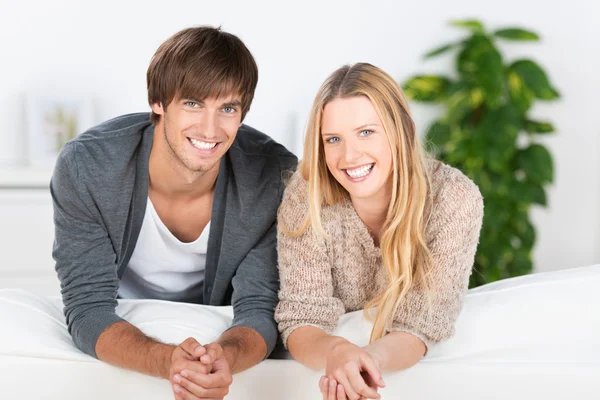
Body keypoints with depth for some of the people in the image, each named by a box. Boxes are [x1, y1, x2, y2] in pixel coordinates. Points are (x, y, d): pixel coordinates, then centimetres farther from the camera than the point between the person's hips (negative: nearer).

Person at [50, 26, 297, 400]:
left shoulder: (275, 177, -22)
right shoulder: (84, 169, -24)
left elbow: (260, 308, -19)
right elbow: (88, 309, -23)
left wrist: (225, 357, -42)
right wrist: (168, 361, -43)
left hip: (219, 334, 0)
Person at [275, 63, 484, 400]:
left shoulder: (455, 199, -19)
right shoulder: (305, 196, -18)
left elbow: (419, 326, -19)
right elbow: (302, 317, -17)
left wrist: (371, 358, -39)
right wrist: (336, 352, -38)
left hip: (424, 369, 0)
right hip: (326, 366, 0)